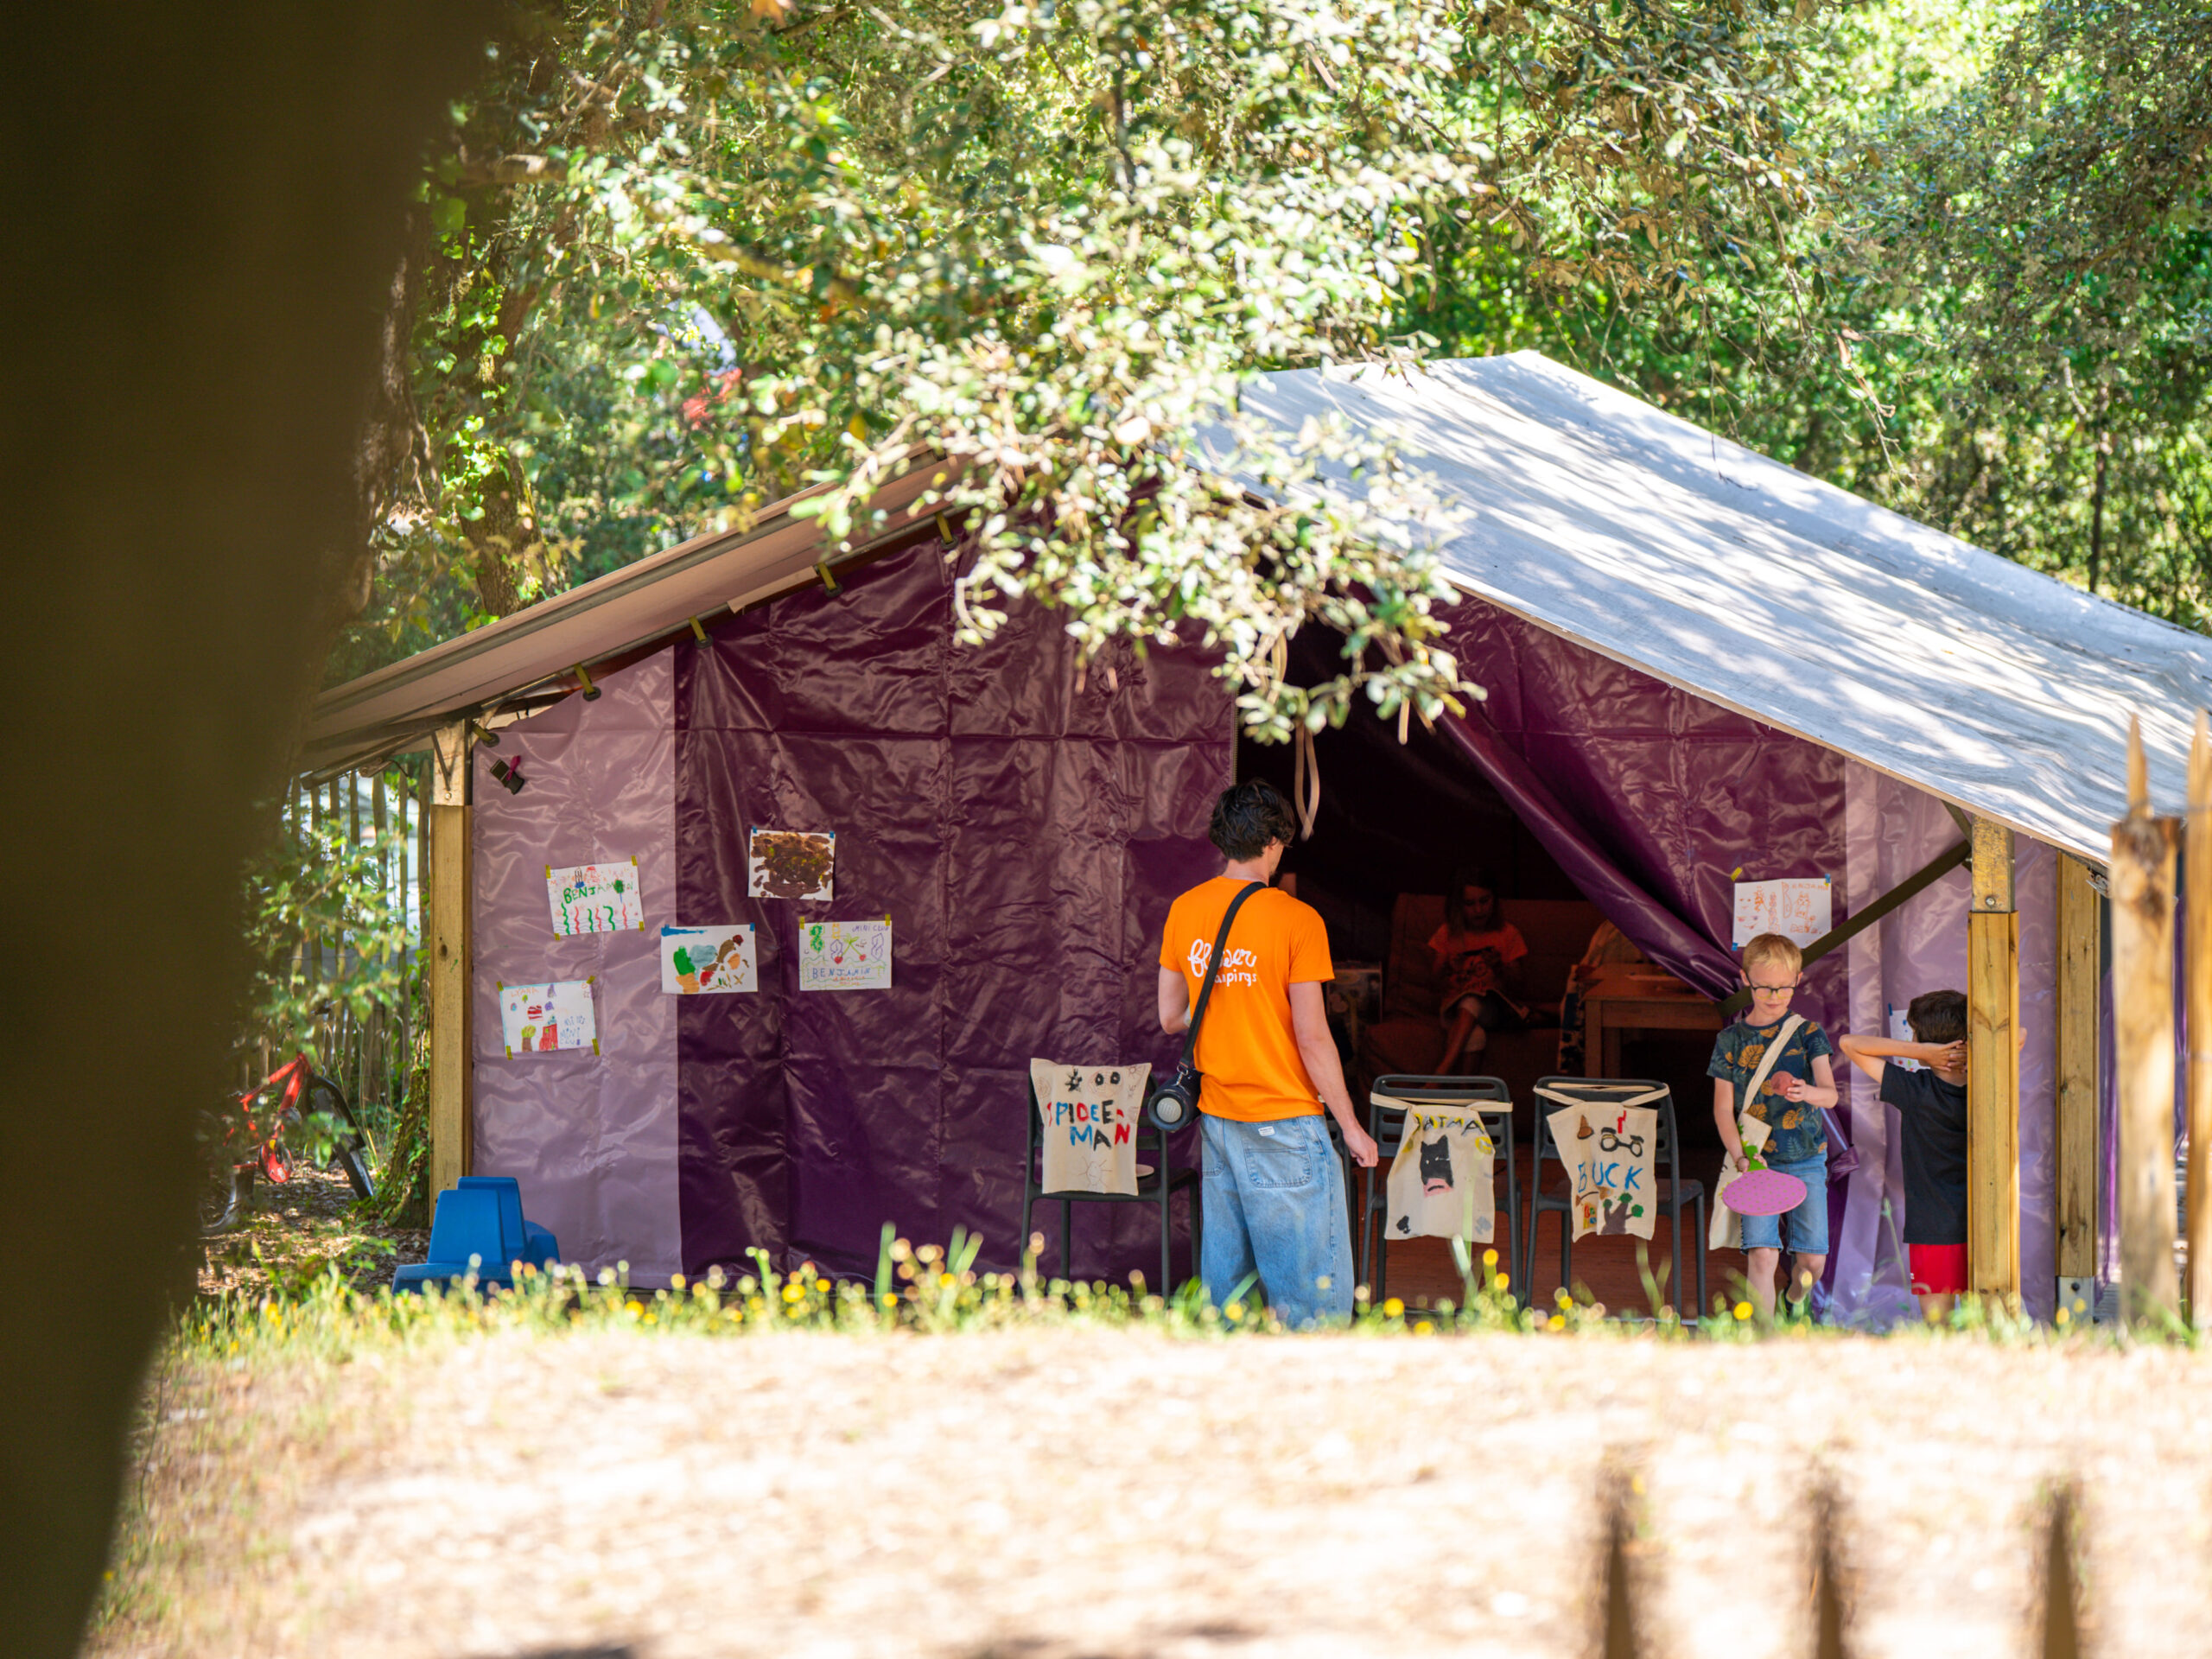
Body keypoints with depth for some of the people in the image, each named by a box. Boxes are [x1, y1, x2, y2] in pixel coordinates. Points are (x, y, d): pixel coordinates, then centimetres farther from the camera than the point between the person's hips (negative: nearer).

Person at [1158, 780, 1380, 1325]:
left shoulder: (1184, 911, 3)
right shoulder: (1296, 920, -14)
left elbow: (1170, 1018, 10)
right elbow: (1313, 1038, -13)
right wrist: (1351, 1126, -4)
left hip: (1217, 1117, 6)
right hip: (1284, 1121, -6)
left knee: (1223, 1280, 12)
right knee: (1313, 1291, -2)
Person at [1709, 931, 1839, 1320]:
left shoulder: (1808, 1034, 0)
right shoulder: (1731, 1040, 2)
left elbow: (1830, 1094, -11)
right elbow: (1723, 1107, 3)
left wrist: (1808, 1093, -36)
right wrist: (1740, 1157, -12)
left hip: (1806, 1161, 1)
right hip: (1757, 1163, 0)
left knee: (1813, 1260, 0)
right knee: (1761, 1256, -15)